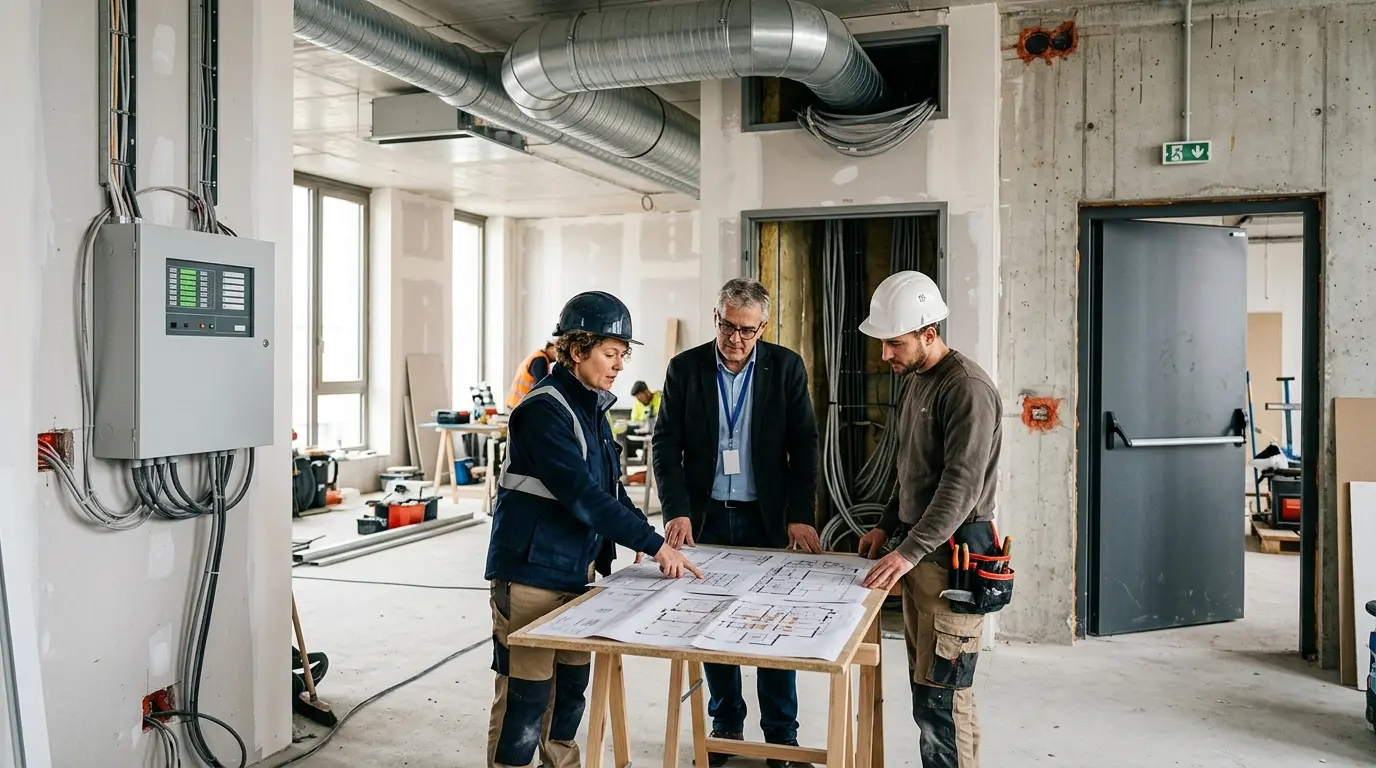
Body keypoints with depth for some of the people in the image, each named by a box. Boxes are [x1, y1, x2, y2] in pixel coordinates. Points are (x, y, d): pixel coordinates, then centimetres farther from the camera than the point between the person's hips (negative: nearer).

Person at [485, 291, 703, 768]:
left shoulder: (590, 405, 10)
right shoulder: (545, 409, -18)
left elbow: (608, 483, 17)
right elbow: (581, 494, -25)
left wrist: (640, 531, 1)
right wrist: (653, 543, -23)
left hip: (577, 569, 9)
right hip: (532, 573, -9)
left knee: (571, 685, 18)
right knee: (526, 694, -1)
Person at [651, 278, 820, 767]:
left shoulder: (786, 367, -1)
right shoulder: (685, 367, 0)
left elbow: (803, 445, -2)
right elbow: (665, 444, -2)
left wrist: (800, 517, -10)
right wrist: (677, 511, -13)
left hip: (766, 519, -1)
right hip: (705, 518, 1)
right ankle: (726, 725, 25)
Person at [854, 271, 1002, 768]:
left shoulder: (967, 388, -16)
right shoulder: (917, 382, 14)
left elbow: (962, 485, -22)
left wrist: (910, 551, -25)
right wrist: (887, 525, 16)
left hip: (954, 556, -9)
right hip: (919, 551, 9)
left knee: (940, 694, -7)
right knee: (925, 685, 14)